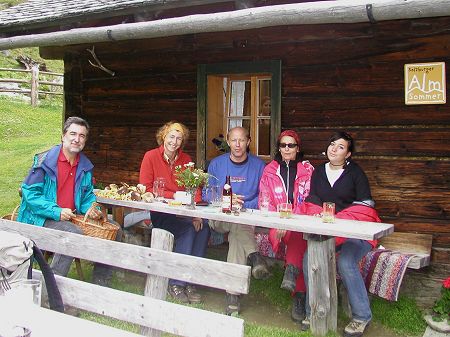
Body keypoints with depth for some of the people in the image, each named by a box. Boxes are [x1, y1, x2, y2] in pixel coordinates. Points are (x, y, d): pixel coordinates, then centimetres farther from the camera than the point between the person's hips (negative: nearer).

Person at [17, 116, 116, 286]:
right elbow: (30, 193, -11)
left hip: (73, 217, 7)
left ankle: (100, 283, 8)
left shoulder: (86, 165, 9)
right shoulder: (45, 160, -9)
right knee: (74, 233, -35)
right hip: (43, 219, -7)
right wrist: (57, 212, -22)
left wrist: (90, 208, -6)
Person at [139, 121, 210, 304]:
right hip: (157, 213, -4)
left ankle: (189, 282, -15)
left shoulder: (186, 159, 11)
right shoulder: (151, 156, -1)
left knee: (203, 227, -25)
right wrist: (174, 195, -14)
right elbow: (146, 189, -6)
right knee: (188, 229, -29)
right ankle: (176, 283, -16)